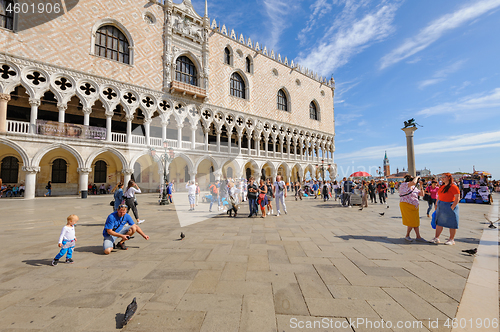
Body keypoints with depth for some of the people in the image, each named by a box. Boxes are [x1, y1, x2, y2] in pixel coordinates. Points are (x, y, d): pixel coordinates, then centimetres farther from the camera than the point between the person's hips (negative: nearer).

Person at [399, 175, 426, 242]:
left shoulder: (414, 188, 12)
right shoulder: (404, 185, -13)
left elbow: (422, 194, 14)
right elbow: (413, 182, -30)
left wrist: (421, 186, 6)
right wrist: (417, 177, -11)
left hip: (414, 206, 8)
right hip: (406, 205, -8)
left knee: (416, 221, 9)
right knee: (412, 222, -4)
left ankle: (418, 237, 16)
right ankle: (407, 236, 12)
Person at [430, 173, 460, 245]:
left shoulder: (453, 187, -11)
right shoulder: (442, 187, 12)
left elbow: (457, 199, -15)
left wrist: (452, 208, -19)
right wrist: (437, 205, 13)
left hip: (449, 206, -7)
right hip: (441, 207, 7)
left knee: (452, 224, 4)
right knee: (439, 222, 7)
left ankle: (451, 240, 15)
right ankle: (436, 238, 10)